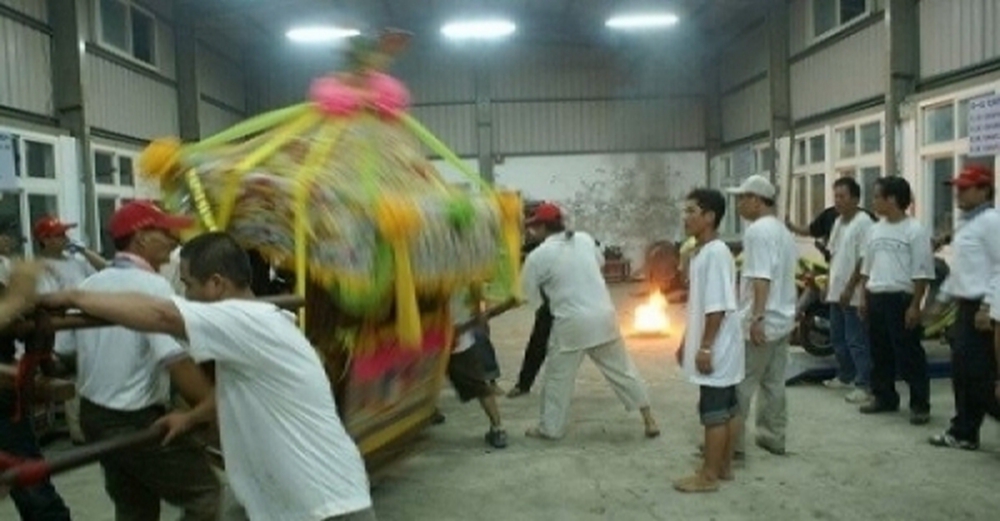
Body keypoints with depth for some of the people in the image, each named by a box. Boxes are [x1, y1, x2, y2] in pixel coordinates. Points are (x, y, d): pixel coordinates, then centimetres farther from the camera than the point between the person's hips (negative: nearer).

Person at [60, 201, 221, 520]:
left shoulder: (89, 285, 4)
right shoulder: (153, 286, -20)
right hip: (138, 422, -9)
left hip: (94, 416, 9)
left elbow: (62, 353, 12)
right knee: (204, 494, 3)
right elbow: (178, 364, -28)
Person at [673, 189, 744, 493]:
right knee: (728, 408, 15)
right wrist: (687, 342, 20)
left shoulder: (715, 253, -19)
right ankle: (724, 466, 25)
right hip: (718, 349, 10)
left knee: (713, 412, -2)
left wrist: (705, 347, -21)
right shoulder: (701, 253, 13)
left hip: (716, 350, -10)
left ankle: (709, 476, 7)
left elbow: (718, 307, -23)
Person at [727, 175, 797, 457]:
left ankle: (733, 440, 3)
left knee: (740, 384, -2)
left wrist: (757, 317, -26)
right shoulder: (783, 231, 16)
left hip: (761, 321, -10)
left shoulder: (757, 230, -16)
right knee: (774, 382, 14)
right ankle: (774, 437, 21)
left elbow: (761, 278, -24)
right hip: (782, 318, 10)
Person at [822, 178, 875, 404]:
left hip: (853, 294, -9)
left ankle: (864, 385, 1)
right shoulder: (838, 222, 13)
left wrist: (849, 289, -19)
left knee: (856, 342, -5)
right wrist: (828, 284, 15)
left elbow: (864, 260, -18)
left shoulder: (863, 222, -14)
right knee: (838, 339, 17)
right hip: (836, 291, 9)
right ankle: (845, 377, 30)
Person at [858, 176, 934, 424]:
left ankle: (920, 404, 8)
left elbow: (921, 272, -11)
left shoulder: (915, 230, -9)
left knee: (909, 354, -2)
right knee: (879, 352, 13)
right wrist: (863, 297, 13)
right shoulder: (875, 229, 11)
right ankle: (884, 397, 25)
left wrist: (915, 305, -15)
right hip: (876, 298, 7)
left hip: (901, 299, -7)